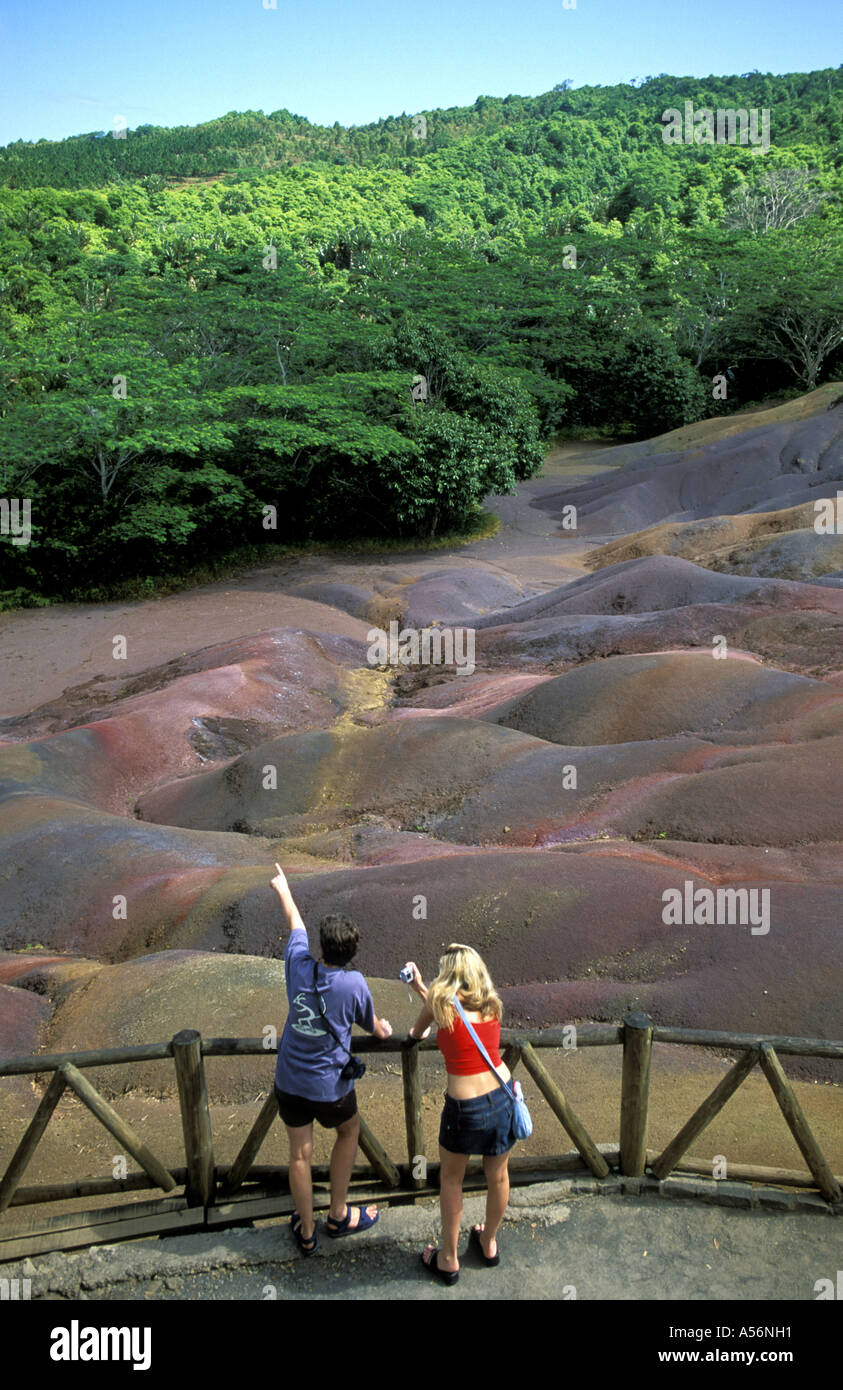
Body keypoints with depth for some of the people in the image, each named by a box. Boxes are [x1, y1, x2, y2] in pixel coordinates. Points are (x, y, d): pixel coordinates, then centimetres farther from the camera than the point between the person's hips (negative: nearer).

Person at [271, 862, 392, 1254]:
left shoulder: (299, 965, -10)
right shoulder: (353, 983, -17)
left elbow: (295, 923, 10)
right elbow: (371, 1023, 4)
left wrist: (283, 888, 30)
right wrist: (382, 1030, 29)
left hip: (289, 1082, 3)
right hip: (330, 1086, -2)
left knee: (300, 1153, 14)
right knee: (349, 1132, 25)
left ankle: (306, 1231, 28)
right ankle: (338, 1216, 32)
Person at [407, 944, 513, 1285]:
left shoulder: (441, 1002, -10)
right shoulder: (492, 1004, 3)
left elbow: (418, 1030, 12)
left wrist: (416, 1032, 35)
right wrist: (420, 987, 29)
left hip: (466, 1106, -4)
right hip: (504, 1095, 5)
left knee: (451, 1180, 19)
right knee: (498, 1177, 23)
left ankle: (448, 1260, 32)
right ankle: (489, 1244, 46)